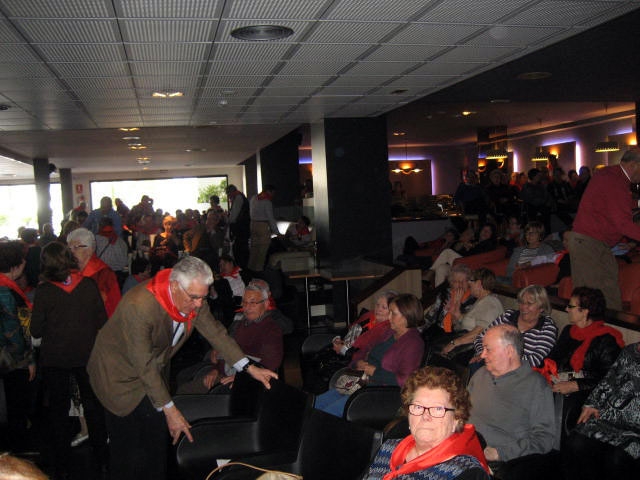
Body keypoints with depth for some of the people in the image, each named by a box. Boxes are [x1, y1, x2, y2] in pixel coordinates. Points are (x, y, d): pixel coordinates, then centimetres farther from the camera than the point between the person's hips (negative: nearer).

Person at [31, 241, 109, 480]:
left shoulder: (44, 291, -17)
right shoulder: (88, 285, -13)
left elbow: (36, 331, -10)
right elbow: (102, 321, -4)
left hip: (55, 360, -1)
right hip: (87, 356, 2)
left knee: (58, 410, 16)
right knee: (93, 406, 18)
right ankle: (100, 460, 28)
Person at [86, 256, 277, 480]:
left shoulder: (191, 300, -12)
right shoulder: (139, 306, -34)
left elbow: (216, 332, 0)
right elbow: (144, 366, -29)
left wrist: (249, 367, -5)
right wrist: (170, 409, -25)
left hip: (154, 372, 7)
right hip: (120, 375, -6)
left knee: (158, 439, 9)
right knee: (130, 455, -3)